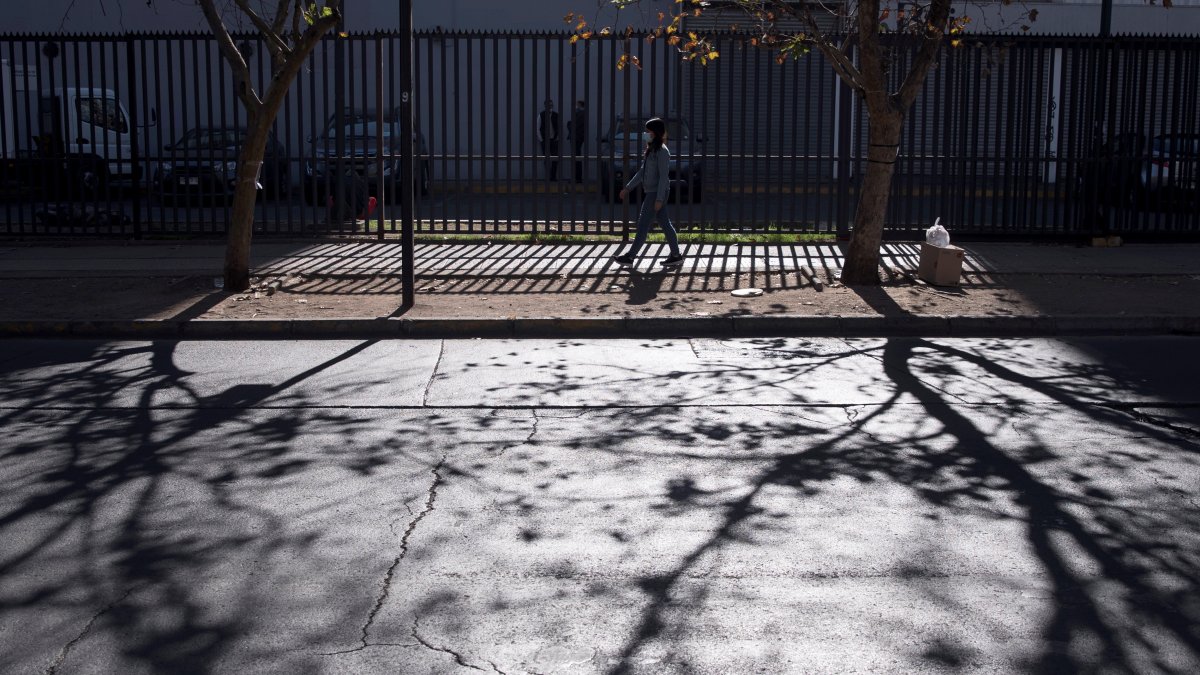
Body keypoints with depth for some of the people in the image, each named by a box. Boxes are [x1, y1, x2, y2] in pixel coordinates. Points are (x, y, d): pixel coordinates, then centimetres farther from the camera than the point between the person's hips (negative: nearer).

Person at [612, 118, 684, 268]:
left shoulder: (662, 152, -14)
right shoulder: (651, 150, 15)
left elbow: (663, 176, -19)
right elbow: (642, 172, 21)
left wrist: (659, 199, -23)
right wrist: (628, 188, 19)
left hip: (657, 193, -10)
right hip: (652, 192, 10)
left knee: (643, 223, -5)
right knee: (664, 223, 10)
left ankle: (630, 256, 0)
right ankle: (676, 255, 13)